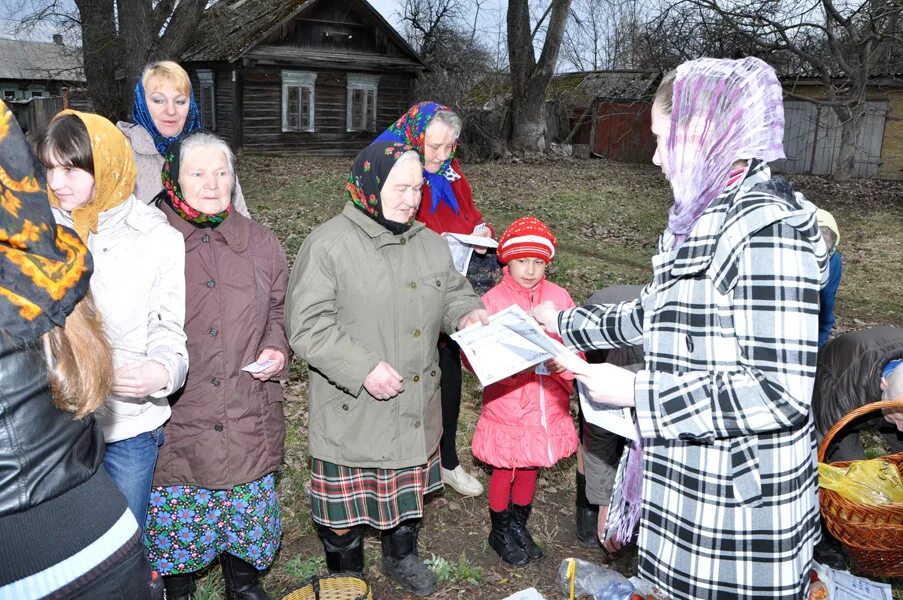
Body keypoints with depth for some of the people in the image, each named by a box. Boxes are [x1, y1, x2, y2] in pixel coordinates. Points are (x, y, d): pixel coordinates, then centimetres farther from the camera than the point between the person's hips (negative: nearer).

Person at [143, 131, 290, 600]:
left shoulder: (260, 244, 6)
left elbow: (281, 310, 17)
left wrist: (276, 349, -1)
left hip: (248, 422, 3)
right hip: (174, 424, -2)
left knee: (247, 515, 14)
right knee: (173, 522, 10)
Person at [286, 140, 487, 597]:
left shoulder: (430, 243, 7)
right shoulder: (329, 244, -15)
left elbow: (452, 293, 19)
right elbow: (308, 326, -19)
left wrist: (466, 313, -5)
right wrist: (363, 369, -26)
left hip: (416, 407, 6)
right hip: (352, 413, -6)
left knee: (409, 488, 23)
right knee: (346, 500, 9)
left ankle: (402, 557, 49)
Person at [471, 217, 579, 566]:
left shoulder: (559, 297, -3)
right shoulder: (492, 301, -11)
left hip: (547, 405, 3)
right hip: (507, 404, -3)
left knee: (530, 467, 20)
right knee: (505, 469, 12)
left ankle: (519, 527, 43)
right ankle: (500, 533, 36)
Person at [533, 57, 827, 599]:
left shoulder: (766, 226, -21)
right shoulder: (707, 219, 8)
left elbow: (782, 393, -25)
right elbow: (655, 316, 21)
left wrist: (635, 391, -21)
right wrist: (564, 323, 27)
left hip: (739, 499, -8)